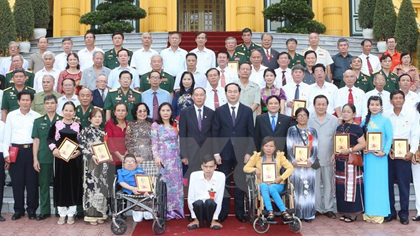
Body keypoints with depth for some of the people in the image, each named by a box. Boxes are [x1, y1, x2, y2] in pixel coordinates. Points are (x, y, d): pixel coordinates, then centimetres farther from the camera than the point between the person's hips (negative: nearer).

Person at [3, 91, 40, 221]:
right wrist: (6, 154, 2)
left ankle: (32, 210, 13)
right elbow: (6, 136, 8)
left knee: (32, 181, 2)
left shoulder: (36, 116, 5)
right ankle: (18, 210, 15)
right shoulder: (11, 115, 7)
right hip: (16, 151, 1)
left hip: (31, 150, 0)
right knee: (17, 182, 3)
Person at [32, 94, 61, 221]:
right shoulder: (38, 121, 7)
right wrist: (35, 159, 0)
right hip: (43, 158, 1)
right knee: (44, 184, 7)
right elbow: (36, 141, 6)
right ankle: (45, 211, 16)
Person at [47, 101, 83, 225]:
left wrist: (79, 151, -9)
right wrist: (54, 149, -11)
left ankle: (71, 214, 13)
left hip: (74, 158, 1)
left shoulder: (78, 126, 6)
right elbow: (49, 138, 5)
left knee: (74, 184, 3)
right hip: (60, 157, -1)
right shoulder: (56, 124, 3)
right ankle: (62, 214, 13)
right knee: (60, 184, 3)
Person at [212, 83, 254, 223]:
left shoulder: (247, 111, 5)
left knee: (240, 183, 5)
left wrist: (248, 152, -5)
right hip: (224, 153, 0)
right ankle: (223, 212, 14)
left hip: (241, 153, 0)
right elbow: (215, 134, 2)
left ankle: (239, 212, 15)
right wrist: (216, 153, -4)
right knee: (224, 183, 4)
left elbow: (251, 134, 3)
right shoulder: (219, 111, 4)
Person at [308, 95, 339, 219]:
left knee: (329, 183, 6)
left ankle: (328, 208, 16)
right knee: (314, 184, 4)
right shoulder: (308, 119, 3)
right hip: (312, 158, -1)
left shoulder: (334, 120, 8)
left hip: (328, 158, 1)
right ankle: (317, 207, 15)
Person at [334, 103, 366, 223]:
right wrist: (334, 154, 7)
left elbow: (363, 144, -13)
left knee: (352, 186, -3)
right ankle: (345, 212, 18)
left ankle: (353, 214, 6)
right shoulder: (339, 127, 14)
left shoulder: (356, 128, -7)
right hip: (340, 161, 7)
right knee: (341, 186, 8)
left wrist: (349, 150, -20)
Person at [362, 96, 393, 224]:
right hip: (367, 155, 4)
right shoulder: (365, 121, 10)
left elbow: (390, 138, -5)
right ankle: (368, 212, 15)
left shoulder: (385, 120, -1)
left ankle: (379, 213, 8)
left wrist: (384, 152, -15)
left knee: (379, 183, 0)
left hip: (380, 155, -3)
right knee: (368, 182, 6)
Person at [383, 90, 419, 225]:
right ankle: (390, 212, 15)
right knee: (388, 183, 4)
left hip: (404, 153, -1)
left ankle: (404, 213, 11)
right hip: (388, 153, 1)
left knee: (404, 184, 0)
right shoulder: (385, 115, 4)